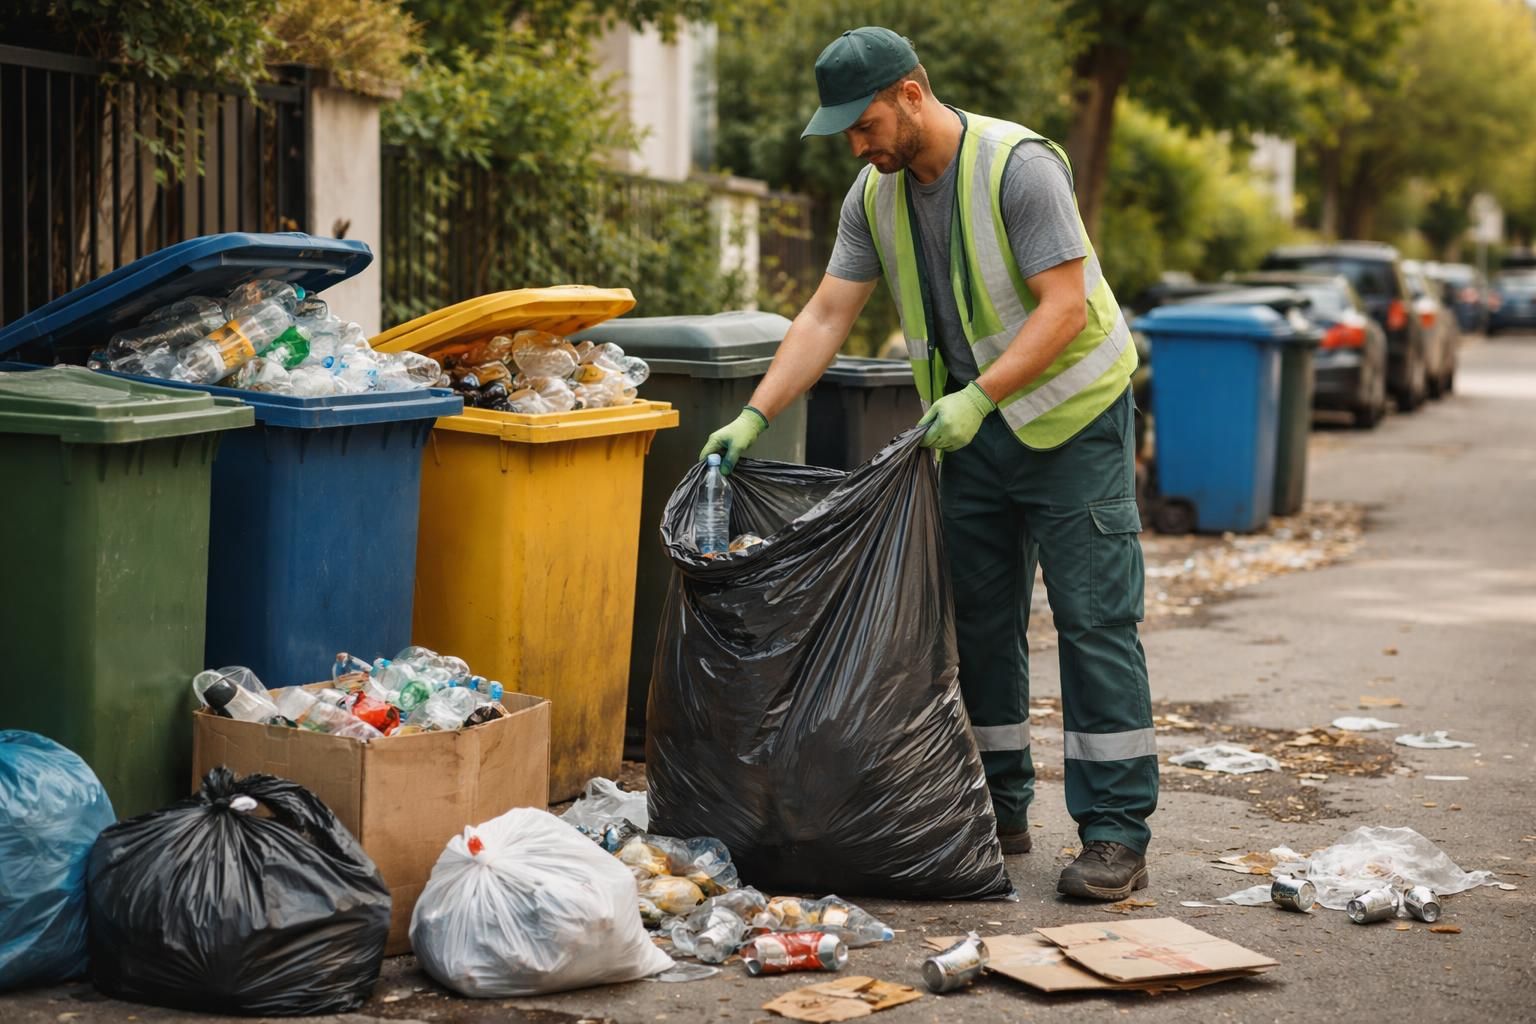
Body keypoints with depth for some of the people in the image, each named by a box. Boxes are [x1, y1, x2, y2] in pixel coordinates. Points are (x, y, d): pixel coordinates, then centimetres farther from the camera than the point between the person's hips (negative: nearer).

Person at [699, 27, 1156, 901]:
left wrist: (976, 397, -30)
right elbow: (826, 317, 1)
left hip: (1071, 413, -7)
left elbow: (1065, 308, -23)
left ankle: (1117, 836, -6)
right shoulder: (876, 196, 1)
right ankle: (1001, 812, 20)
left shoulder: (1018, 166, -20)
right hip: (973, 423, 7)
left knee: (1096, 621, -8)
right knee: (981, 623, 9)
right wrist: (753, 419, -8)